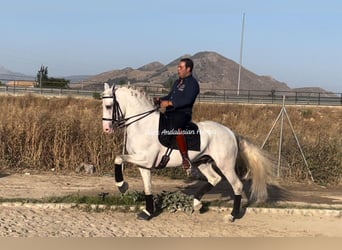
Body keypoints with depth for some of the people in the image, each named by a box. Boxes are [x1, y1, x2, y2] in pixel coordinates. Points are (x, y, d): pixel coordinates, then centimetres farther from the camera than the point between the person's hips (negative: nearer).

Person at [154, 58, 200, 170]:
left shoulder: (192, 83, -6)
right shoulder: (177, 82, 23)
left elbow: (187, 100, -20)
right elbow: (170, 96, 29)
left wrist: (169, 103, -25)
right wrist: (160, 100, 9)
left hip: (183, 113, -10)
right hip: (170, 112, 10)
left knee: (176, 128, -38)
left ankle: (186, 159, -34)